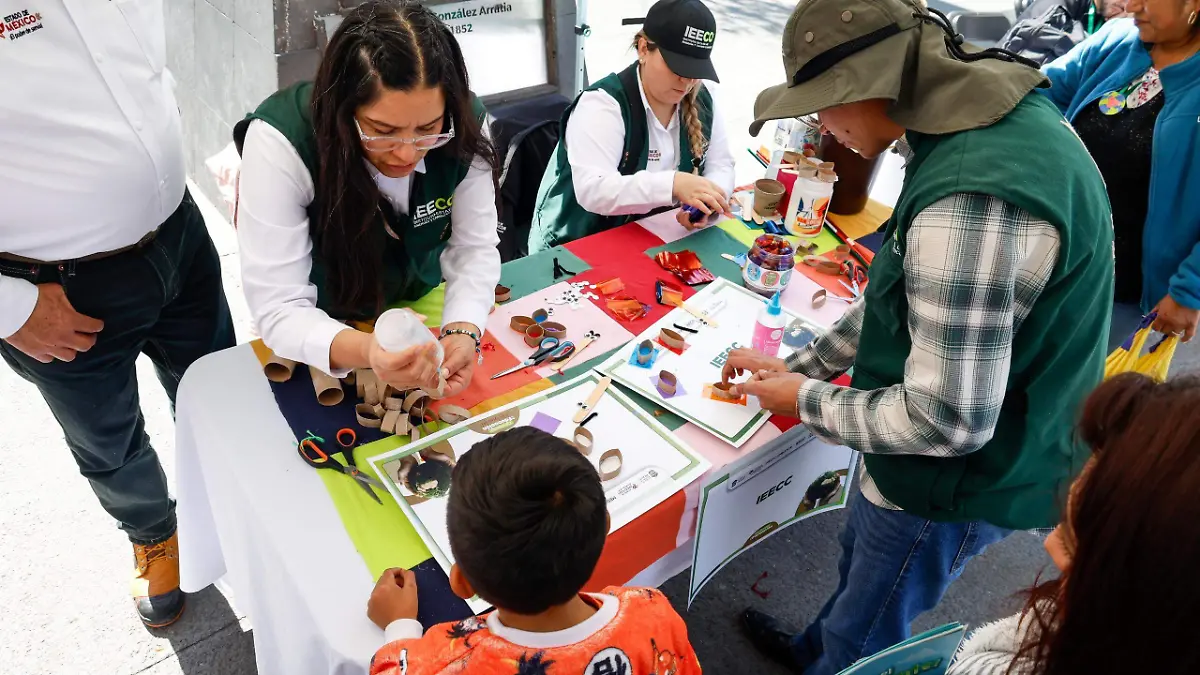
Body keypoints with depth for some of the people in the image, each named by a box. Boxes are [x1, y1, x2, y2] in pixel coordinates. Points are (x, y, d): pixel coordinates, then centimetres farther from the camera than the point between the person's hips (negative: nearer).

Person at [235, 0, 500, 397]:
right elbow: (278, 310, -29)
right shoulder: (281, 142, -29)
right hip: (321, 329, -2)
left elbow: (474, 248, -13)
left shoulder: (461, 127, -21)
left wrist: (462, 331, -32)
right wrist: (367, 351, -48)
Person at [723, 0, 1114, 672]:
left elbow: (946, 420, -32)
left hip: (959, 481, -9)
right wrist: (798, 365, 7)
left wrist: (807, 401, -16)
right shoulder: (1000, 113, -3)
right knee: (860, 565, 34)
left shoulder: (971, 201, -37)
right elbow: (917, 294, 7)